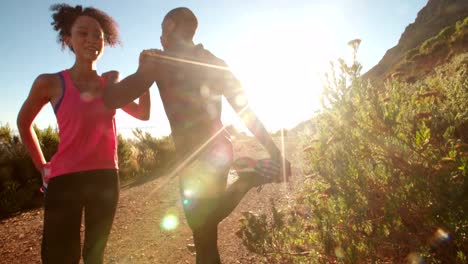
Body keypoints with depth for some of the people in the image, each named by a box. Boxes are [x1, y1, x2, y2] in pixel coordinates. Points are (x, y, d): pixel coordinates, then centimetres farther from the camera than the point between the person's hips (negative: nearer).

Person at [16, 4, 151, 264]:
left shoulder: (110, 81, 7)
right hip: (66, 179, -3)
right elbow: (24, 122, 13)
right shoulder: (50, 83, -3)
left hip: (106, 177, 4)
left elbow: (143, 113, 7)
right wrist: (41, 164, 11)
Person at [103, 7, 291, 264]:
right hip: (218, 150, 7)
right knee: (206, 226, 22)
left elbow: (112, 99, -9)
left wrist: (143, 70, 9)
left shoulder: (161, 60, -7)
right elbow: (246, 111, 6)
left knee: (204, 238, 11)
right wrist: (276, 154, 8)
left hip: (197, 158, -7)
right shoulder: (214, 62, 10)